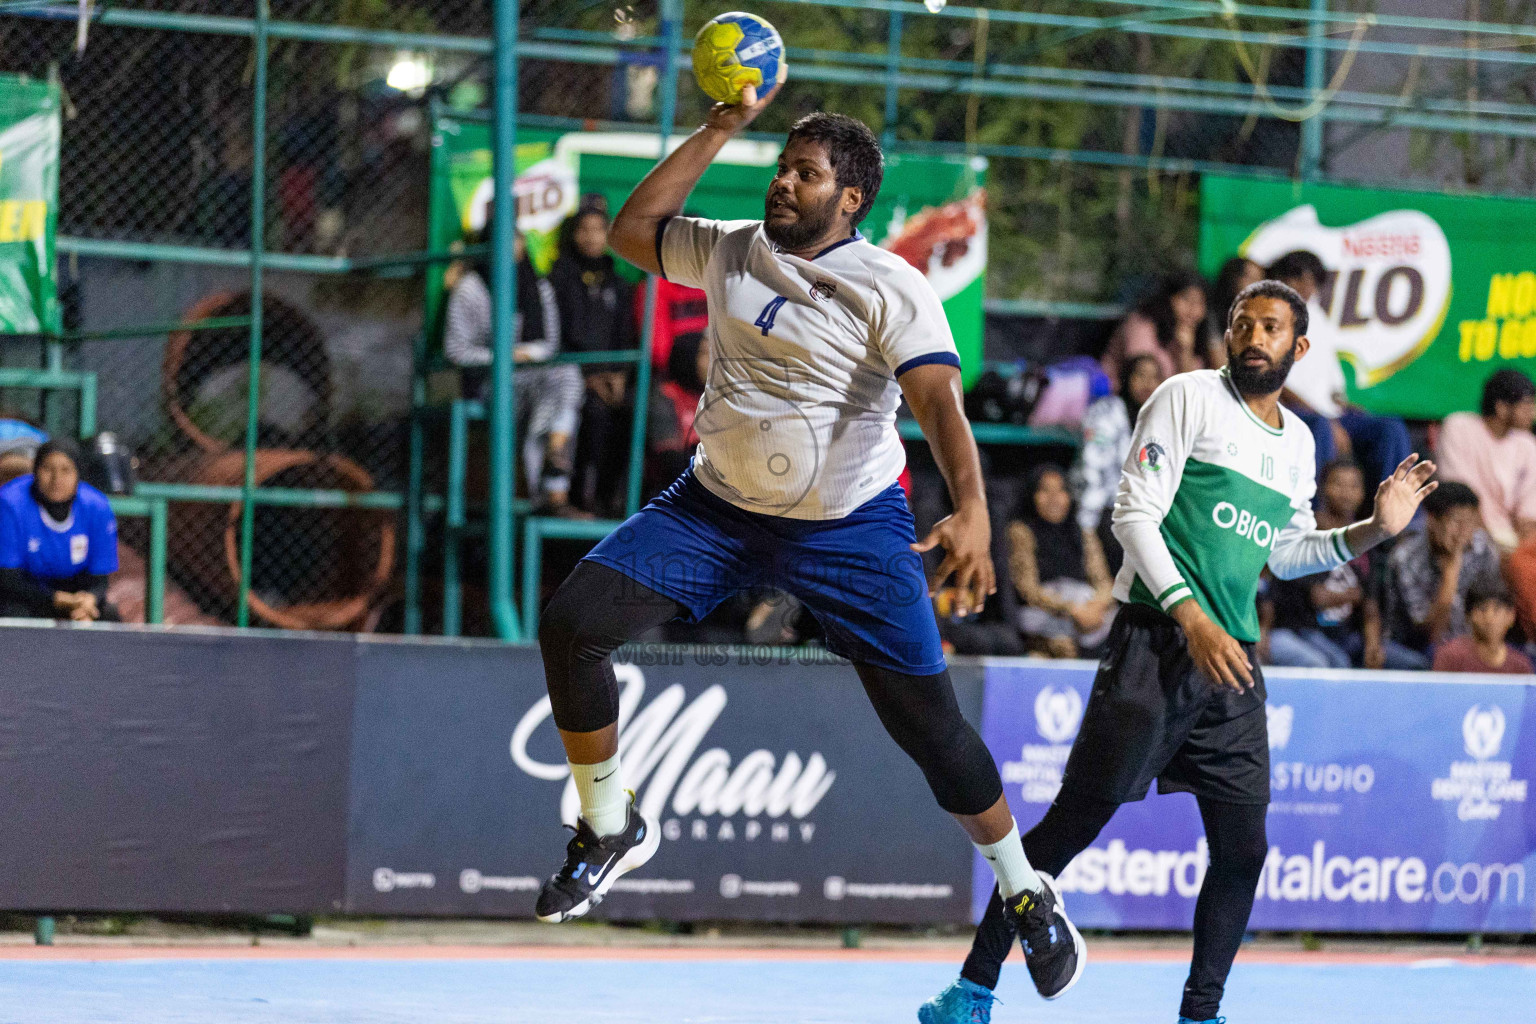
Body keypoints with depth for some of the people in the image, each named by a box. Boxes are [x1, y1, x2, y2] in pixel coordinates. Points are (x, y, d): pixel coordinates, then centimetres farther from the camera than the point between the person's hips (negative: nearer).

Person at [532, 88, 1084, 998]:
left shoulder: (890, 286, -13)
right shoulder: (730, 250, 4)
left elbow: (940, 402, -23)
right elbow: (634, 229, 16)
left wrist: (972, 515, -40)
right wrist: (720, 130, 8)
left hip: (851, 528, -4)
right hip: (717, 506, 4)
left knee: (929, 722, -6)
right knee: (572, 622, -13)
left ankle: (1029, 896, 15)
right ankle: (612, 828, 5)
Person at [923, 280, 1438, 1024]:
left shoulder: (1298, 442, 17)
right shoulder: (1189, 398, -3)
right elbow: (1134, 515, -9)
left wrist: (1371, 531, 13)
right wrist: (1190, 616, -18)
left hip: (1233, 661, 6)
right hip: (1155, 646, -6)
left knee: (1242, 849, 1)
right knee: (1076, 821, -8)